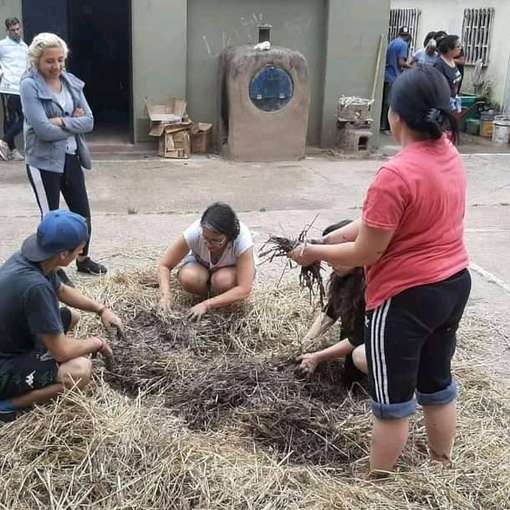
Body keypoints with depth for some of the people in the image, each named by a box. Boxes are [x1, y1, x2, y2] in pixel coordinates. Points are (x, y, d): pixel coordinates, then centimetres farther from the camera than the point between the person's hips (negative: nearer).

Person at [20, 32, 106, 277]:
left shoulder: (71, 82, 4)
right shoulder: (29, 85, -13)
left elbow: (89, 121, -2)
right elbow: (43, 130, -22)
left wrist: (62, 121, -16)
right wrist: (73, 121, -11)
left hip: (72, 158, 6)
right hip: (44, 162, -6)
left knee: (82, 212, 15)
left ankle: (83, 259, 36)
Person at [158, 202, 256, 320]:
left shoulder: (242, 239, -36)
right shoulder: (195, 232, -33)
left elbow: (244, 290, -38)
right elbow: (164, 266, -22)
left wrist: (206, 305, -45)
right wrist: (166, 295, -40)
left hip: (232, 268, -1)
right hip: (200, 263, 2)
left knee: (223, 280, -36)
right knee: (188, 278, -32)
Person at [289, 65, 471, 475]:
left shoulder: (396, 175, -26)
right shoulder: (450, 156, 1)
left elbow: (365, 253, -19)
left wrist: (313, 252, -4)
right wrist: (331, 238, 6)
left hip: (405, 298, -8)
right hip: (454, 284, 9)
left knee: (393, 401, 9)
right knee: (438, 382, 24)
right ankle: (443, 466, 42)